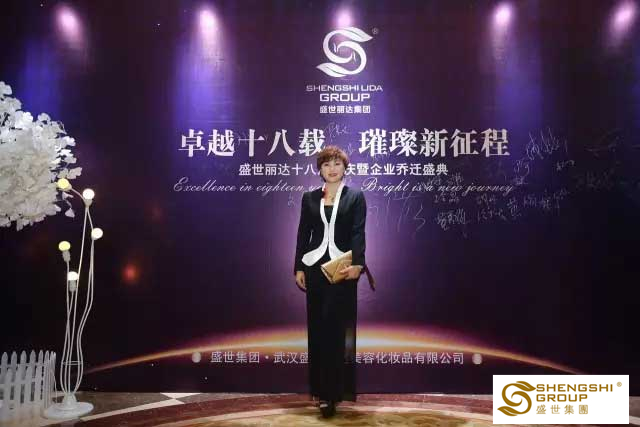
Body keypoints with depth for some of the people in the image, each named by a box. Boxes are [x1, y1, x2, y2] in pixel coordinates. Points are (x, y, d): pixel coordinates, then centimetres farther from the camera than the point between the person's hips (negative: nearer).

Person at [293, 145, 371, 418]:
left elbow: (358, 233, -7)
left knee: (336, 328, -3)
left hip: (342, 269, -3)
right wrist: (298, 268, 3)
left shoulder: (355, 197, 3)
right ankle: (323, 389, 18)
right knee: (317, 328, 7)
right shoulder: (309, 198, 9)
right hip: (315, 268, 3)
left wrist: (357, 264, -21)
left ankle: (330, 392, 1)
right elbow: (303, 234, 9)